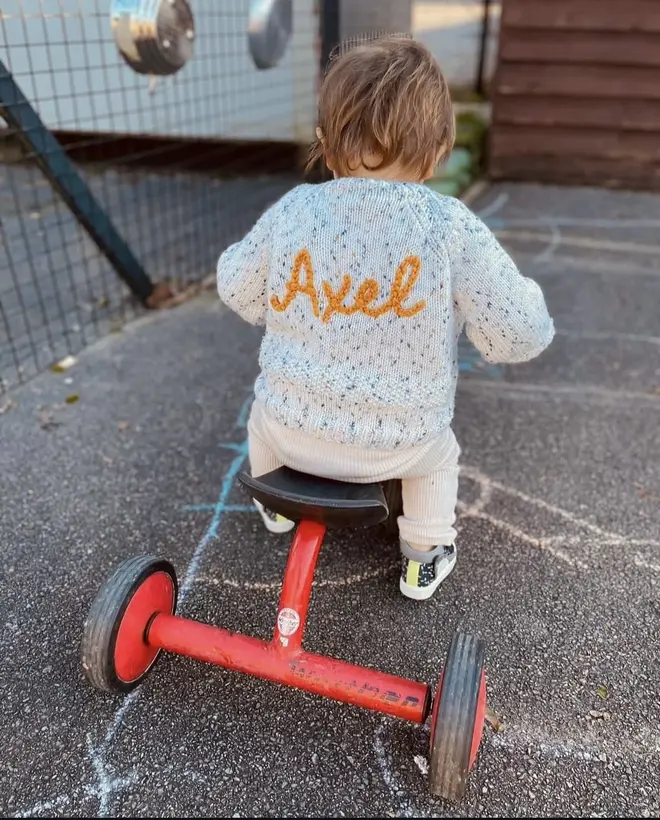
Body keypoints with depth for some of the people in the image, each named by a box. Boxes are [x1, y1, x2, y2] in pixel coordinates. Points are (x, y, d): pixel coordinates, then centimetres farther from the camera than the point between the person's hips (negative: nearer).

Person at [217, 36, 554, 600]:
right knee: (439, 453, 33)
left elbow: (235, 286, 5)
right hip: (397, 444, -1)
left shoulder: (293, 209, -9)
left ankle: (276, 508, 59)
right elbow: (520, 333, -12)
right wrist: (526, 298, 11)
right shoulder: (453, 228, -16)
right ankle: (424, 559, 41)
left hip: (292, 429, 2)